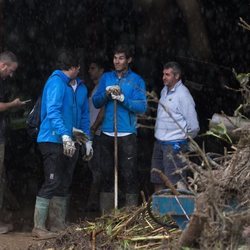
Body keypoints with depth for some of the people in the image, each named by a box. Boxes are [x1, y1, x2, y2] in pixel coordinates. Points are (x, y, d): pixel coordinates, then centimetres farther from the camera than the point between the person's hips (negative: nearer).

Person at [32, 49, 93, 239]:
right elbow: (52, 111, -23)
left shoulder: (81, 87, 13)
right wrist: (65, 135, -31)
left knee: (65, 185, 12)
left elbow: (84, 115, 20)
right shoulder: (56, 82, -13)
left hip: (71, 142, 8)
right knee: (52, 183, -11)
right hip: (54, 140, -8)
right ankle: (39, 228, -7)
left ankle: (58, 225, 20)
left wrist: (87, 139, 15)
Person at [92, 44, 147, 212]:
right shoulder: (106, 78, 12)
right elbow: (96, 102, 9)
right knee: (107, 173, 7)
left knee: (129, 174, -7)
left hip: (127, 134, -4)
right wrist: (106, 94, -10)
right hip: (107, 133, 4)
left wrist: (123, 99, -20)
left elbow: (142, 107, -8)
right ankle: (106, 214, 13)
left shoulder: (136, 80, 1)